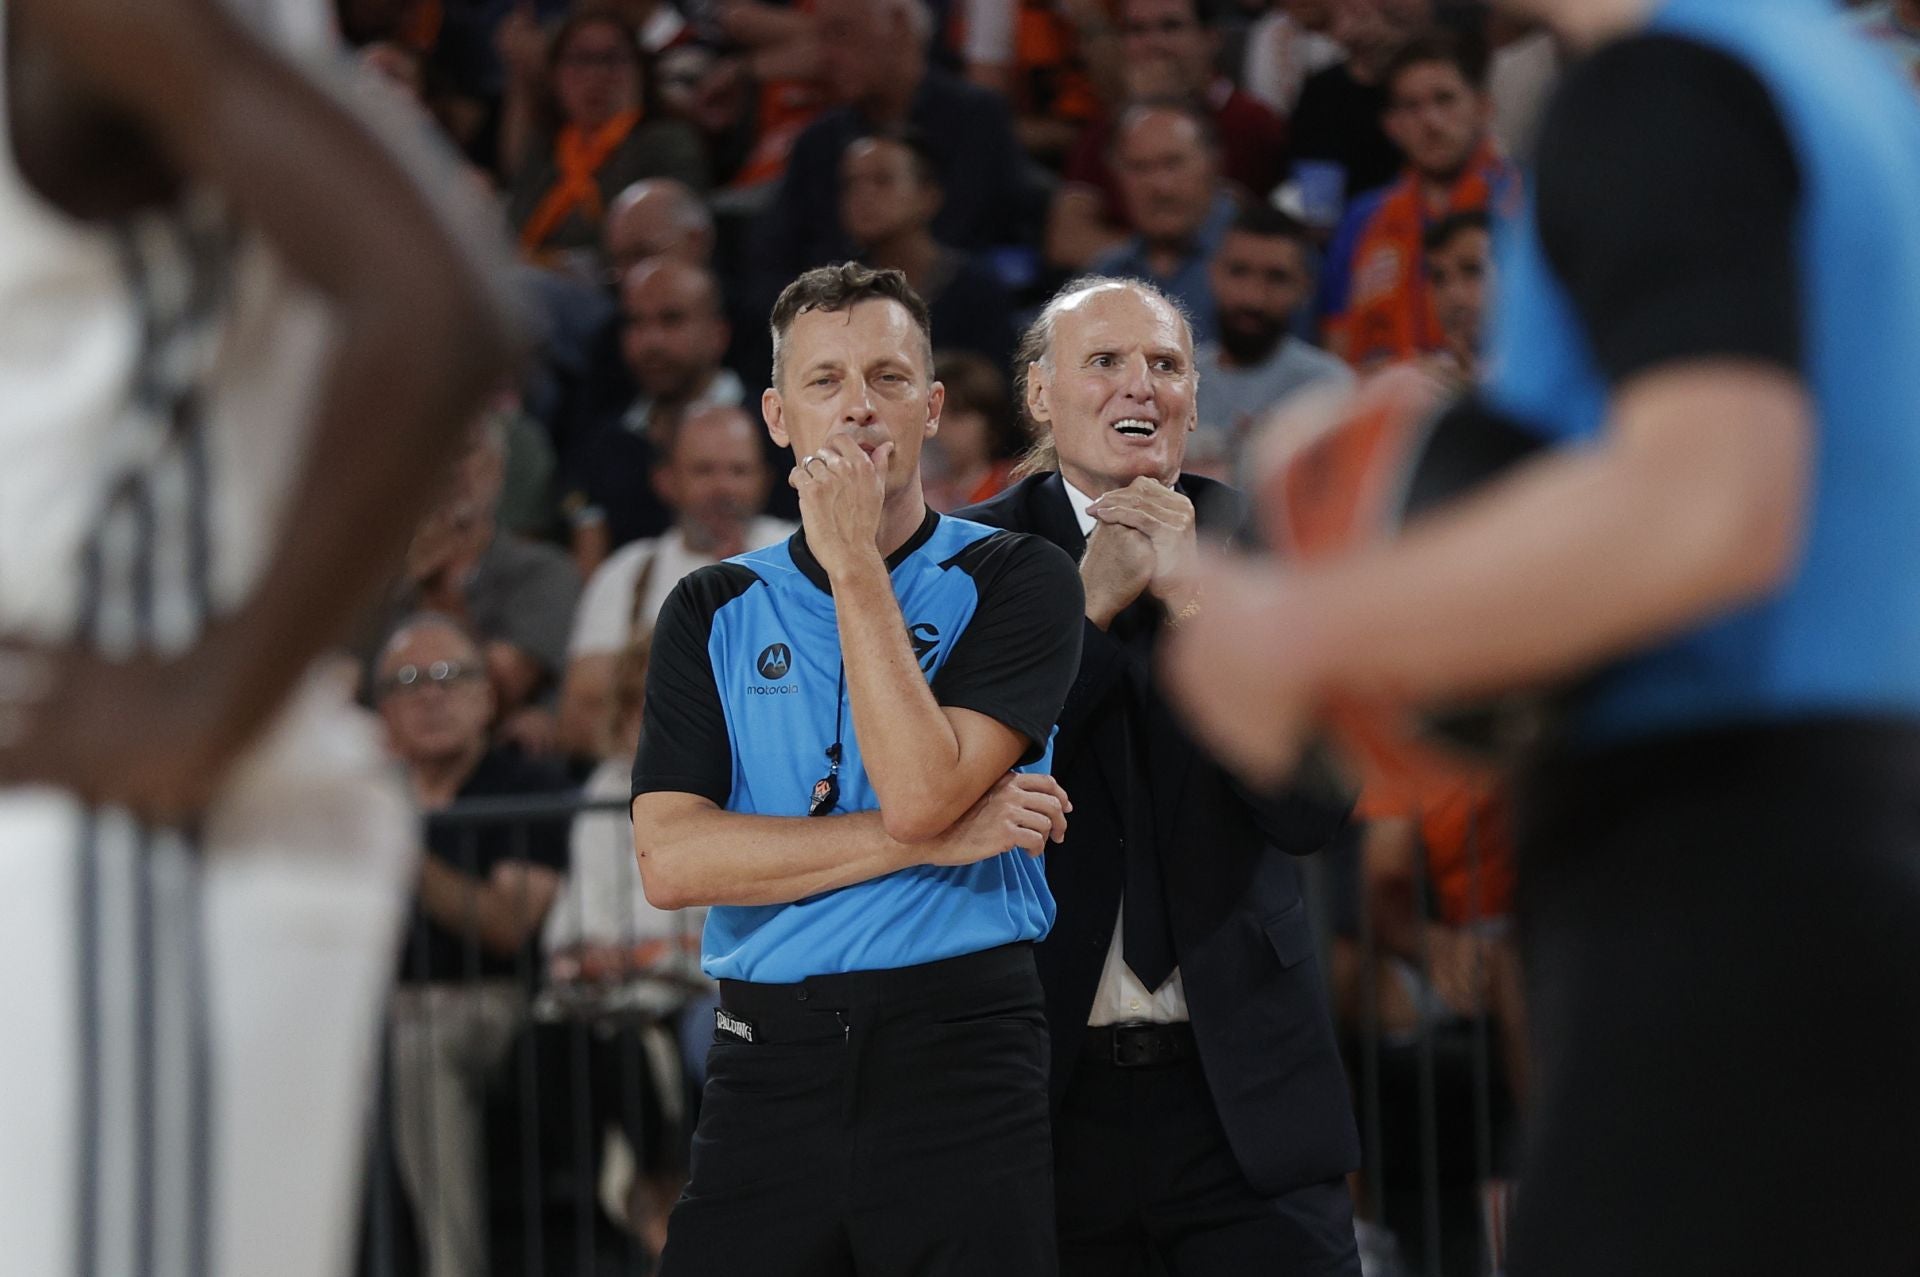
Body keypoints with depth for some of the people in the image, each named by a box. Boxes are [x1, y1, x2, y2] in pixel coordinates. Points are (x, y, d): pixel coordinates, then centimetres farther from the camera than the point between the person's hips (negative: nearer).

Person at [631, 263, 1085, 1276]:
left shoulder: (1014, 582, 3)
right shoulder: (712, 613, 11)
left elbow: (919, 793, -12)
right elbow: (670, 860, -2)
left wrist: (854, 563, -9)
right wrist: (927, 841, -9)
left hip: (960, 1051, -2)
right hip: (769, 1067, 2)